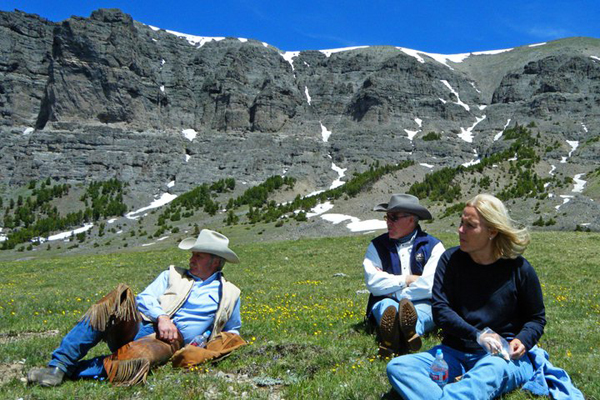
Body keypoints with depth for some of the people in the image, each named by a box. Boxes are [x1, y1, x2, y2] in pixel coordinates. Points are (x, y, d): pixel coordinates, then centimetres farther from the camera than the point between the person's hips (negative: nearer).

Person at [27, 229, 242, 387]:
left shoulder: (229, 294, 18)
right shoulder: (173, 274, 23)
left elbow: (232, 330, 28)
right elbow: (144, 298, 11)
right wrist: (161, 317, -10)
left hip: (172, 340, -2)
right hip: (140, 326, 3)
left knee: (139, 357, -39)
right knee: (121, 295, -30)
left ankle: (66, 370, -21)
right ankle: (59, 363, -28)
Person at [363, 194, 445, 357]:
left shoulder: (433, 245, 3)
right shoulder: (377, 245, 10)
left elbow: (429, 285, -12)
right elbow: (372, 282, -5)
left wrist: (394, 293, -8)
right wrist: (406, 280, -5)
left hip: (422, 304, 0)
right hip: (386, 302, 1)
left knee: (423, 309, -33)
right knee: (386, 306, -32)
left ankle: (410, 331, -67)